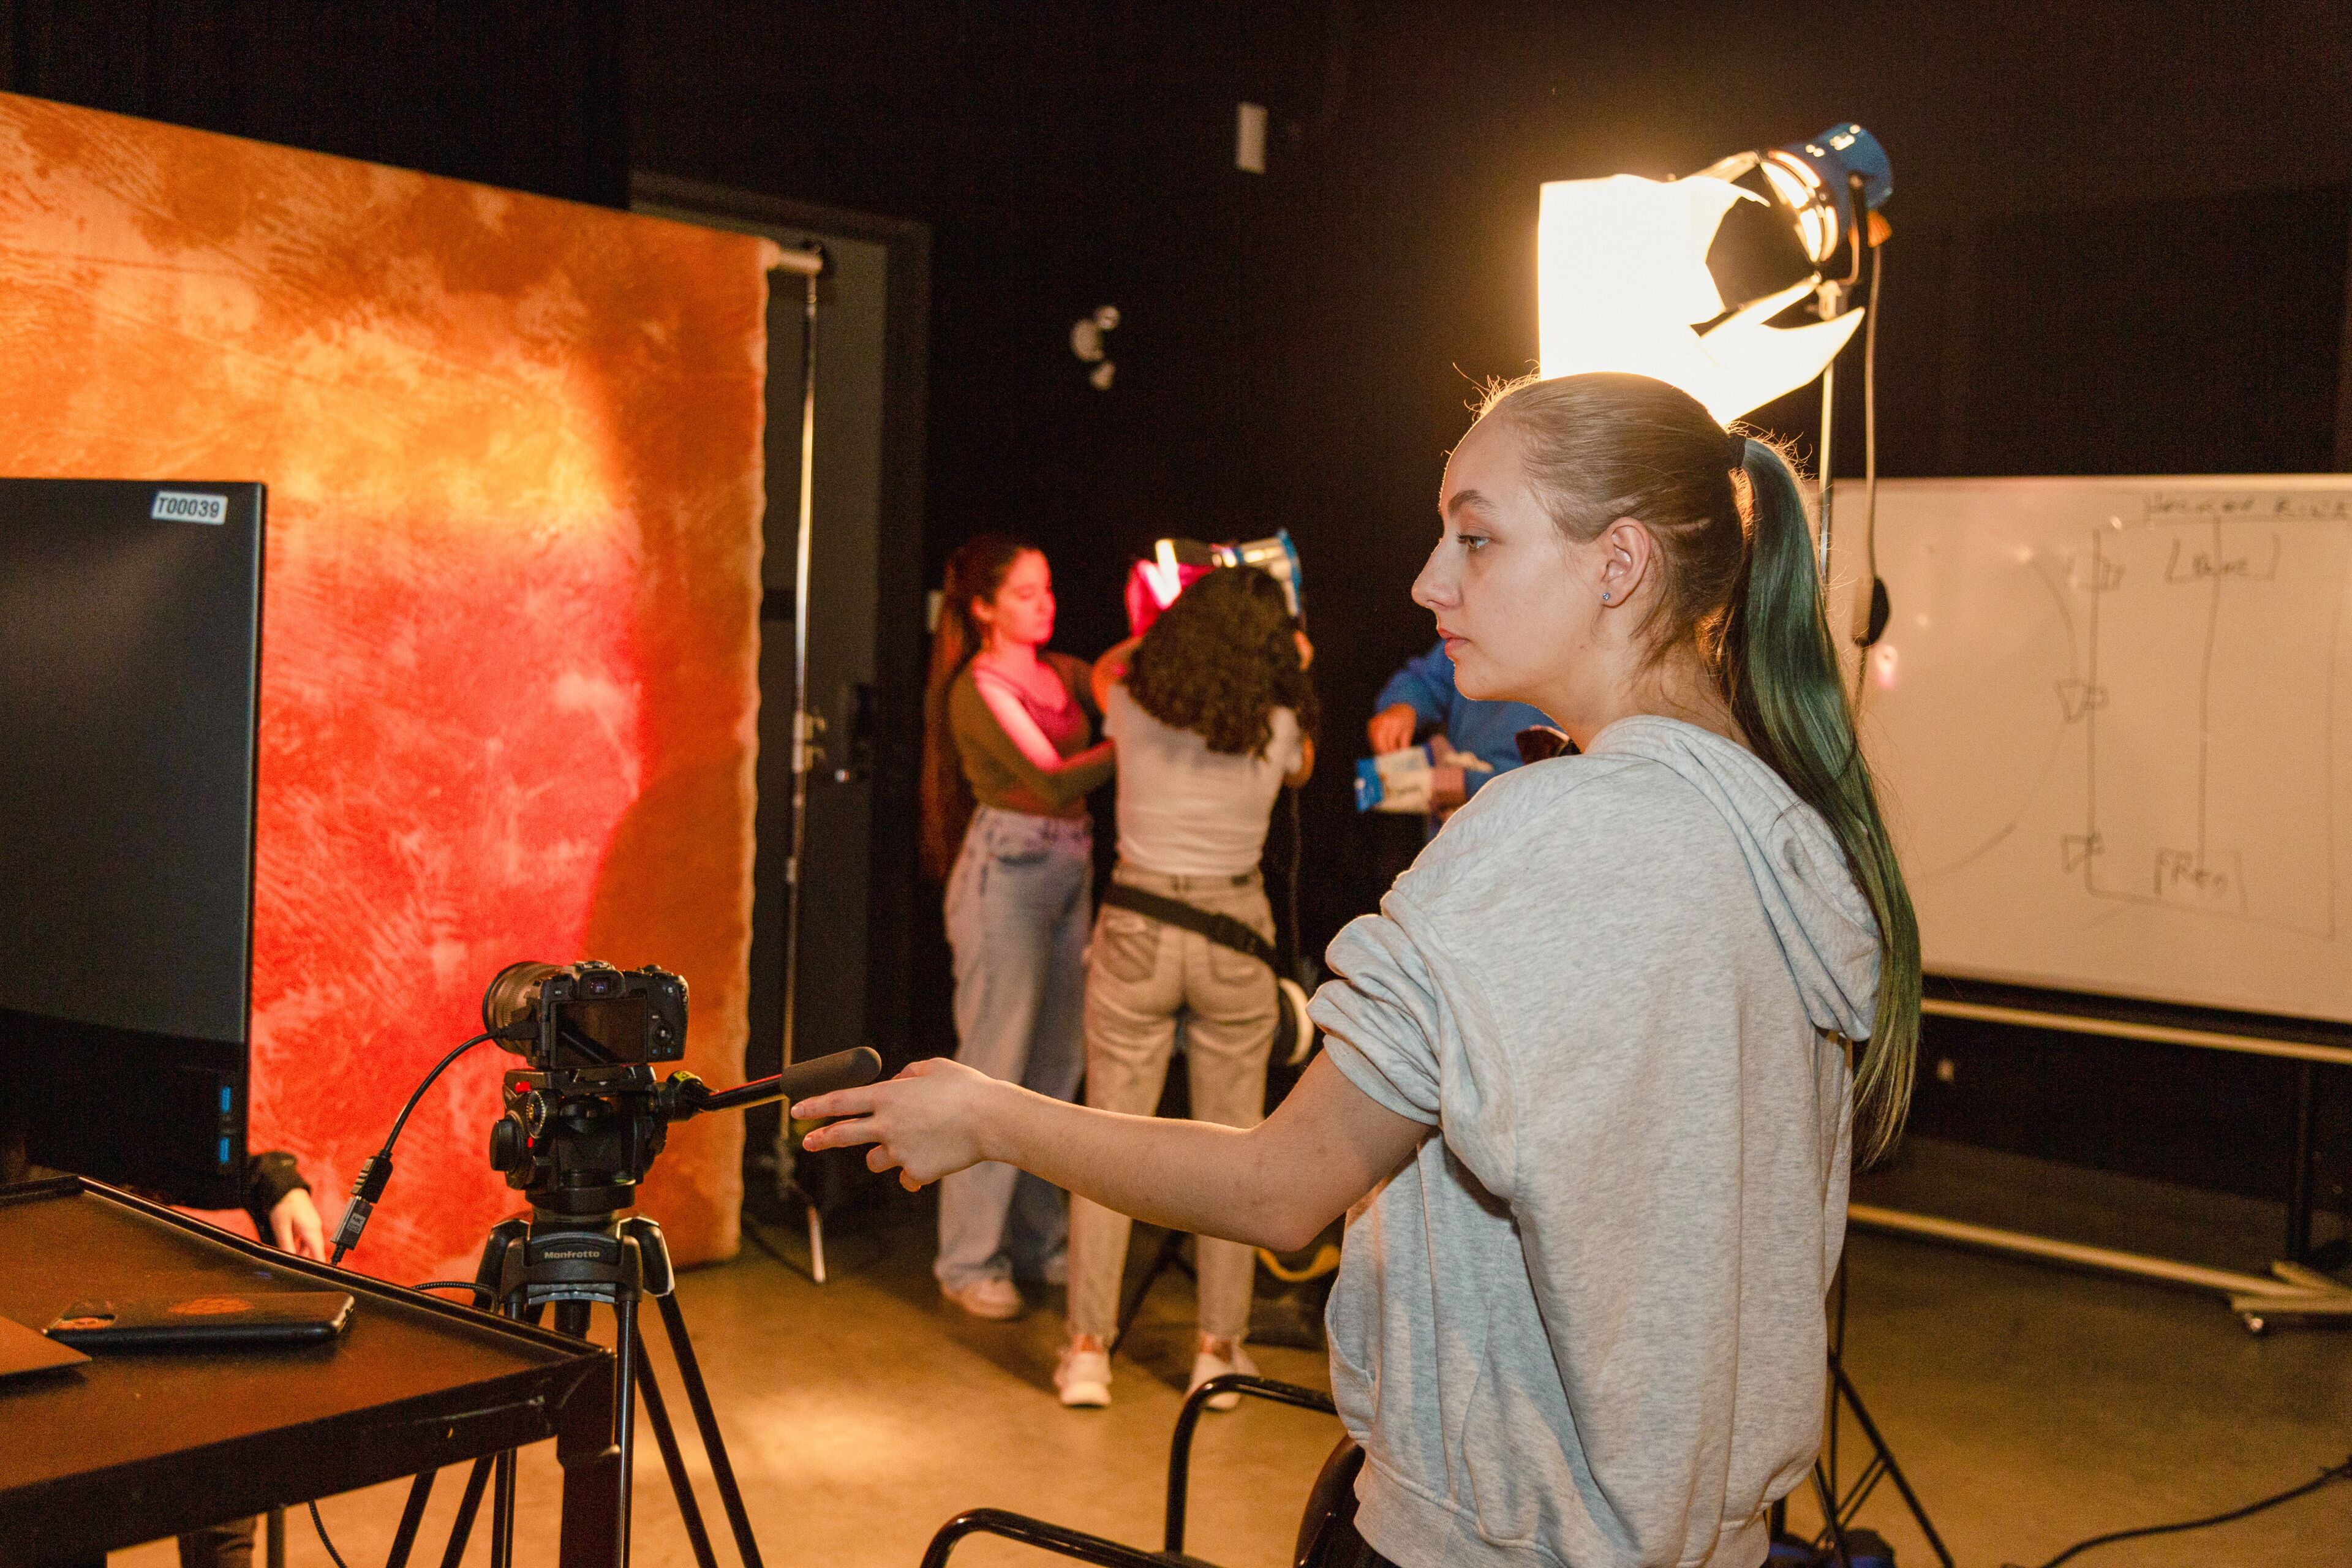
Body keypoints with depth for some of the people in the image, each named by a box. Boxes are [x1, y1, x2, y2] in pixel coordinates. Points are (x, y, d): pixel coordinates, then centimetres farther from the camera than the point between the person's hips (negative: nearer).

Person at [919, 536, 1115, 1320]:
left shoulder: (1062, 674, 14)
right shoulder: (976, 689, -8)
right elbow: (1051, 781, -19)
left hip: (1070, 869, 7)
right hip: (1006, 871, -7)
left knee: (1057, 1065, 10)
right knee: (997, 1067, -3)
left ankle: (1039, 1240, 22)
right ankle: (971, 1260, 7)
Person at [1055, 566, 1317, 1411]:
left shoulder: (1134, 708, -7)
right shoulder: (1275, 730, -9)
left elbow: (1106, 667, 19)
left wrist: (1167, 627, 30)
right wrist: (1293, 678, 27)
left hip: (1136, 931, 1)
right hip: (1235, 935, 0)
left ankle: (1088, 1350, 9)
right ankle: (1220, 1349, 17)